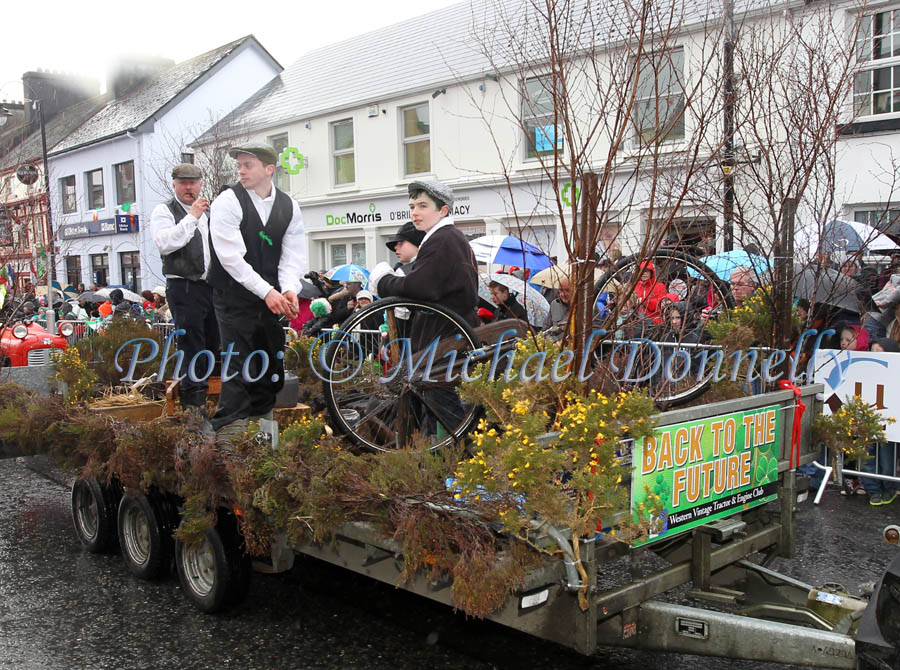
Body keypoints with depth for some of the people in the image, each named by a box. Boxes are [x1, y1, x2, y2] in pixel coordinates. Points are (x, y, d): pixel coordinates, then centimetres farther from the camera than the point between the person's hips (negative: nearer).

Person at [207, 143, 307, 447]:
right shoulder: (227, 202, -10)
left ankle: (262, 417, 26)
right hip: (235, 295, -4)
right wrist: (267, 291, -24)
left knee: (271, 361, 10)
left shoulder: (289, 206, 4)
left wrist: (289, 290, -19)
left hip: (272, 296, 5)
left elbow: (293, 256, 0)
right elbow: (231, 257, -18)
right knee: (238, 362, -9)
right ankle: (228, 432, -4)